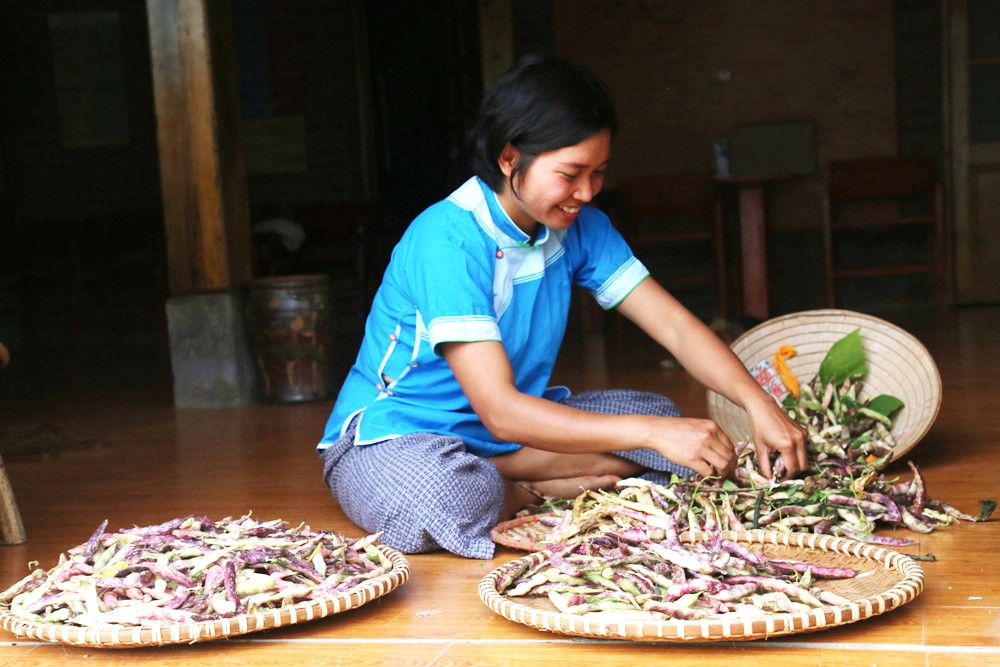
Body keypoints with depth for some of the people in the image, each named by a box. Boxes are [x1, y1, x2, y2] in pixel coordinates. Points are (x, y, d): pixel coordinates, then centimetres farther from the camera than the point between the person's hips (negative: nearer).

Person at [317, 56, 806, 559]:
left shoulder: (580, 227, -3)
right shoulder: (448, 240, -26)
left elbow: (672, 324, -5)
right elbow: (500, 412, -32)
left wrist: (759, 404, -22)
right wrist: (653, 433, -38)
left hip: (518, 421, 8)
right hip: (396, 435, -8)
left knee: (663, 416, -7)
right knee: (445, 501, -41)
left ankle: (491, 477, -13)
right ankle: (542, 491, -10)